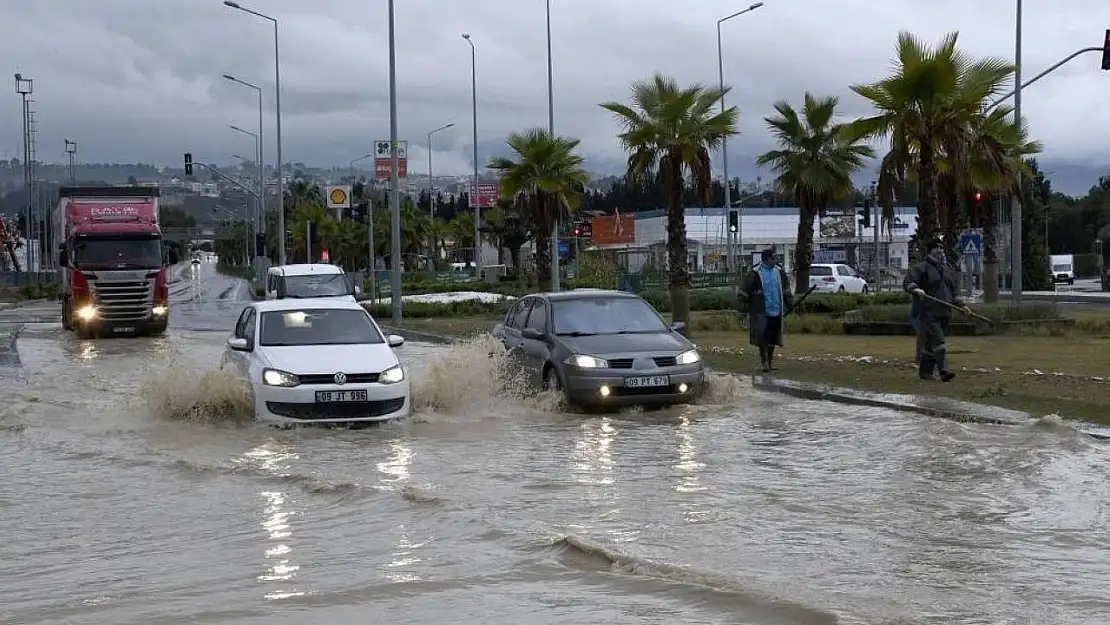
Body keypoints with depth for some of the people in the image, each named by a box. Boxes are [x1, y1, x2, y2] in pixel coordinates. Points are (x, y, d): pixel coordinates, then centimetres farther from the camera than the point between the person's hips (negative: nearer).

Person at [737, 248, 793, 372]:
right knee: (762, 338, -7)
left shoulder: (779, 272, 8)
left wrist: (790, 303, 22)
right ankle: (763, 362, 1)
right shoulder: (754, 274, -9)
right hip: (761, 312, -5)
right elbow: (744, 290, -4)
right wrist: (742, 307, -4)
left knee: (773, 338, 10)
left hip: (776, 311, 5)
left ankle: (770, 361, 21)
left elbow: (785, 288, 23)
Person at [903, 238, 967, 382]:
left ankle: (925, 371, 16)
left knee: (931, 343, 10)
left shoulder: (948, 269, 19)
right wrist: (915, 289, -29)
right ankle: (943, 370, -24)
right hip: (928, 312, -6)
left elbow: (955, 289, 26)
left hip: (945, 312, 6)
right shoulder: (921, 268, -1)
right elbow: (907, 282, -9)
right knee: (938, 340, -17)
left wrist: (961, 305, 16)